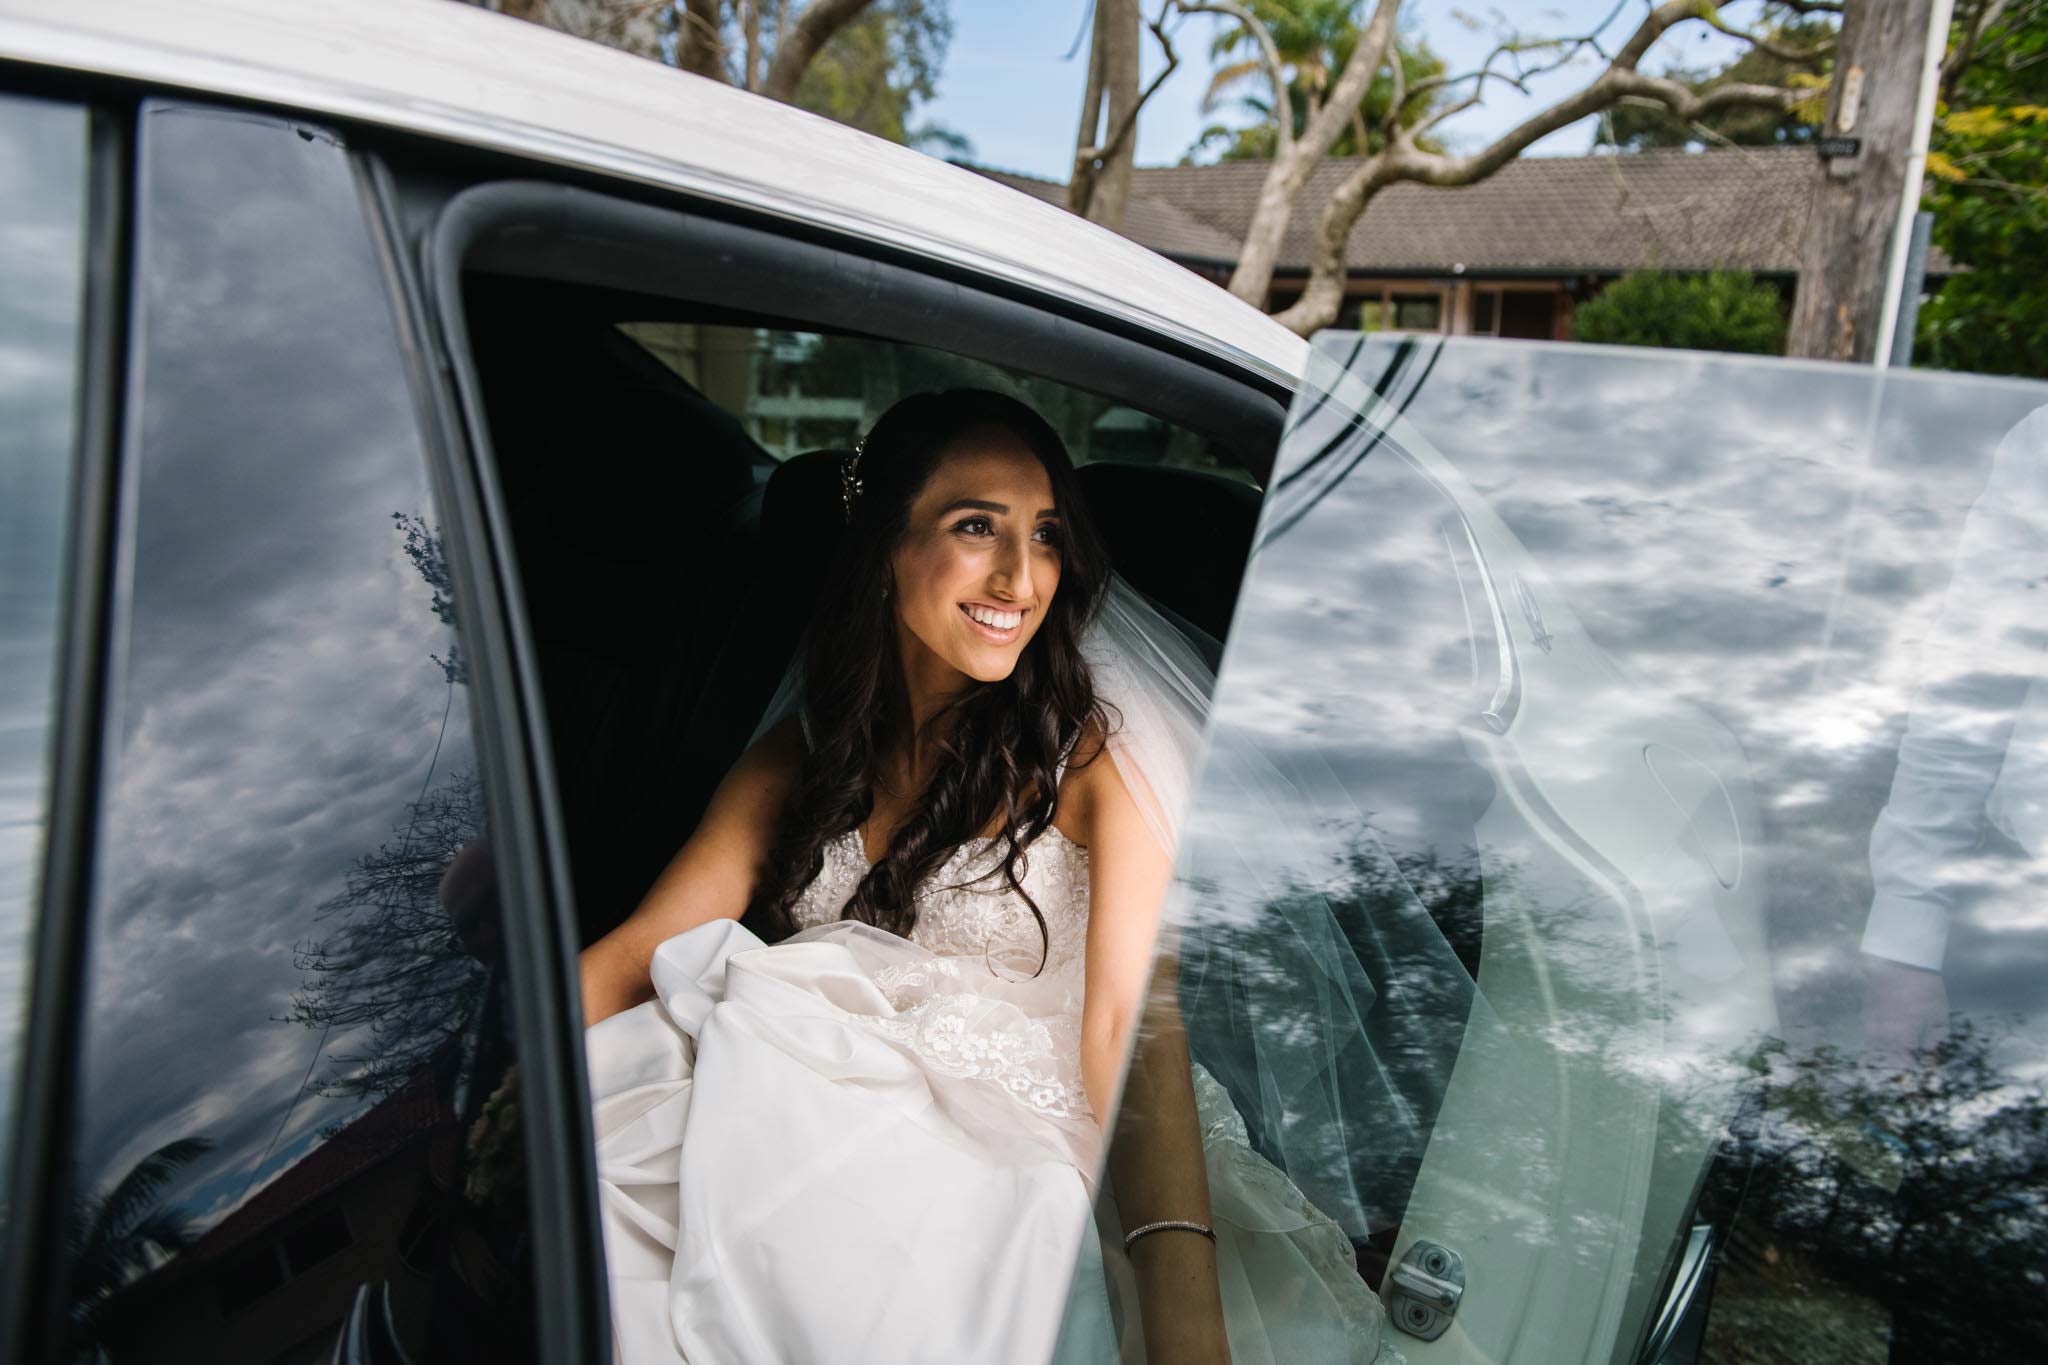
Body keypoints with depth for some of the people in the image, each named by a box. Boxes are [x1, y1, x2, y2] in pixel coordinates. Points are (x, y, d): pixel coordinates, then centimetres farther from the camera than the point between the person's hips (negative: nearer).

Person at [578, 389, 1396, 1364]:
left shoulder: (1091, 759, -4)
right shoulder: (802, 747, 10)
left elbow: (1132, 1018, -16)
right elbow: (642, 949, 3)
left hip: (1001, 1150, -3)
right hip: (790, 1115, 4)